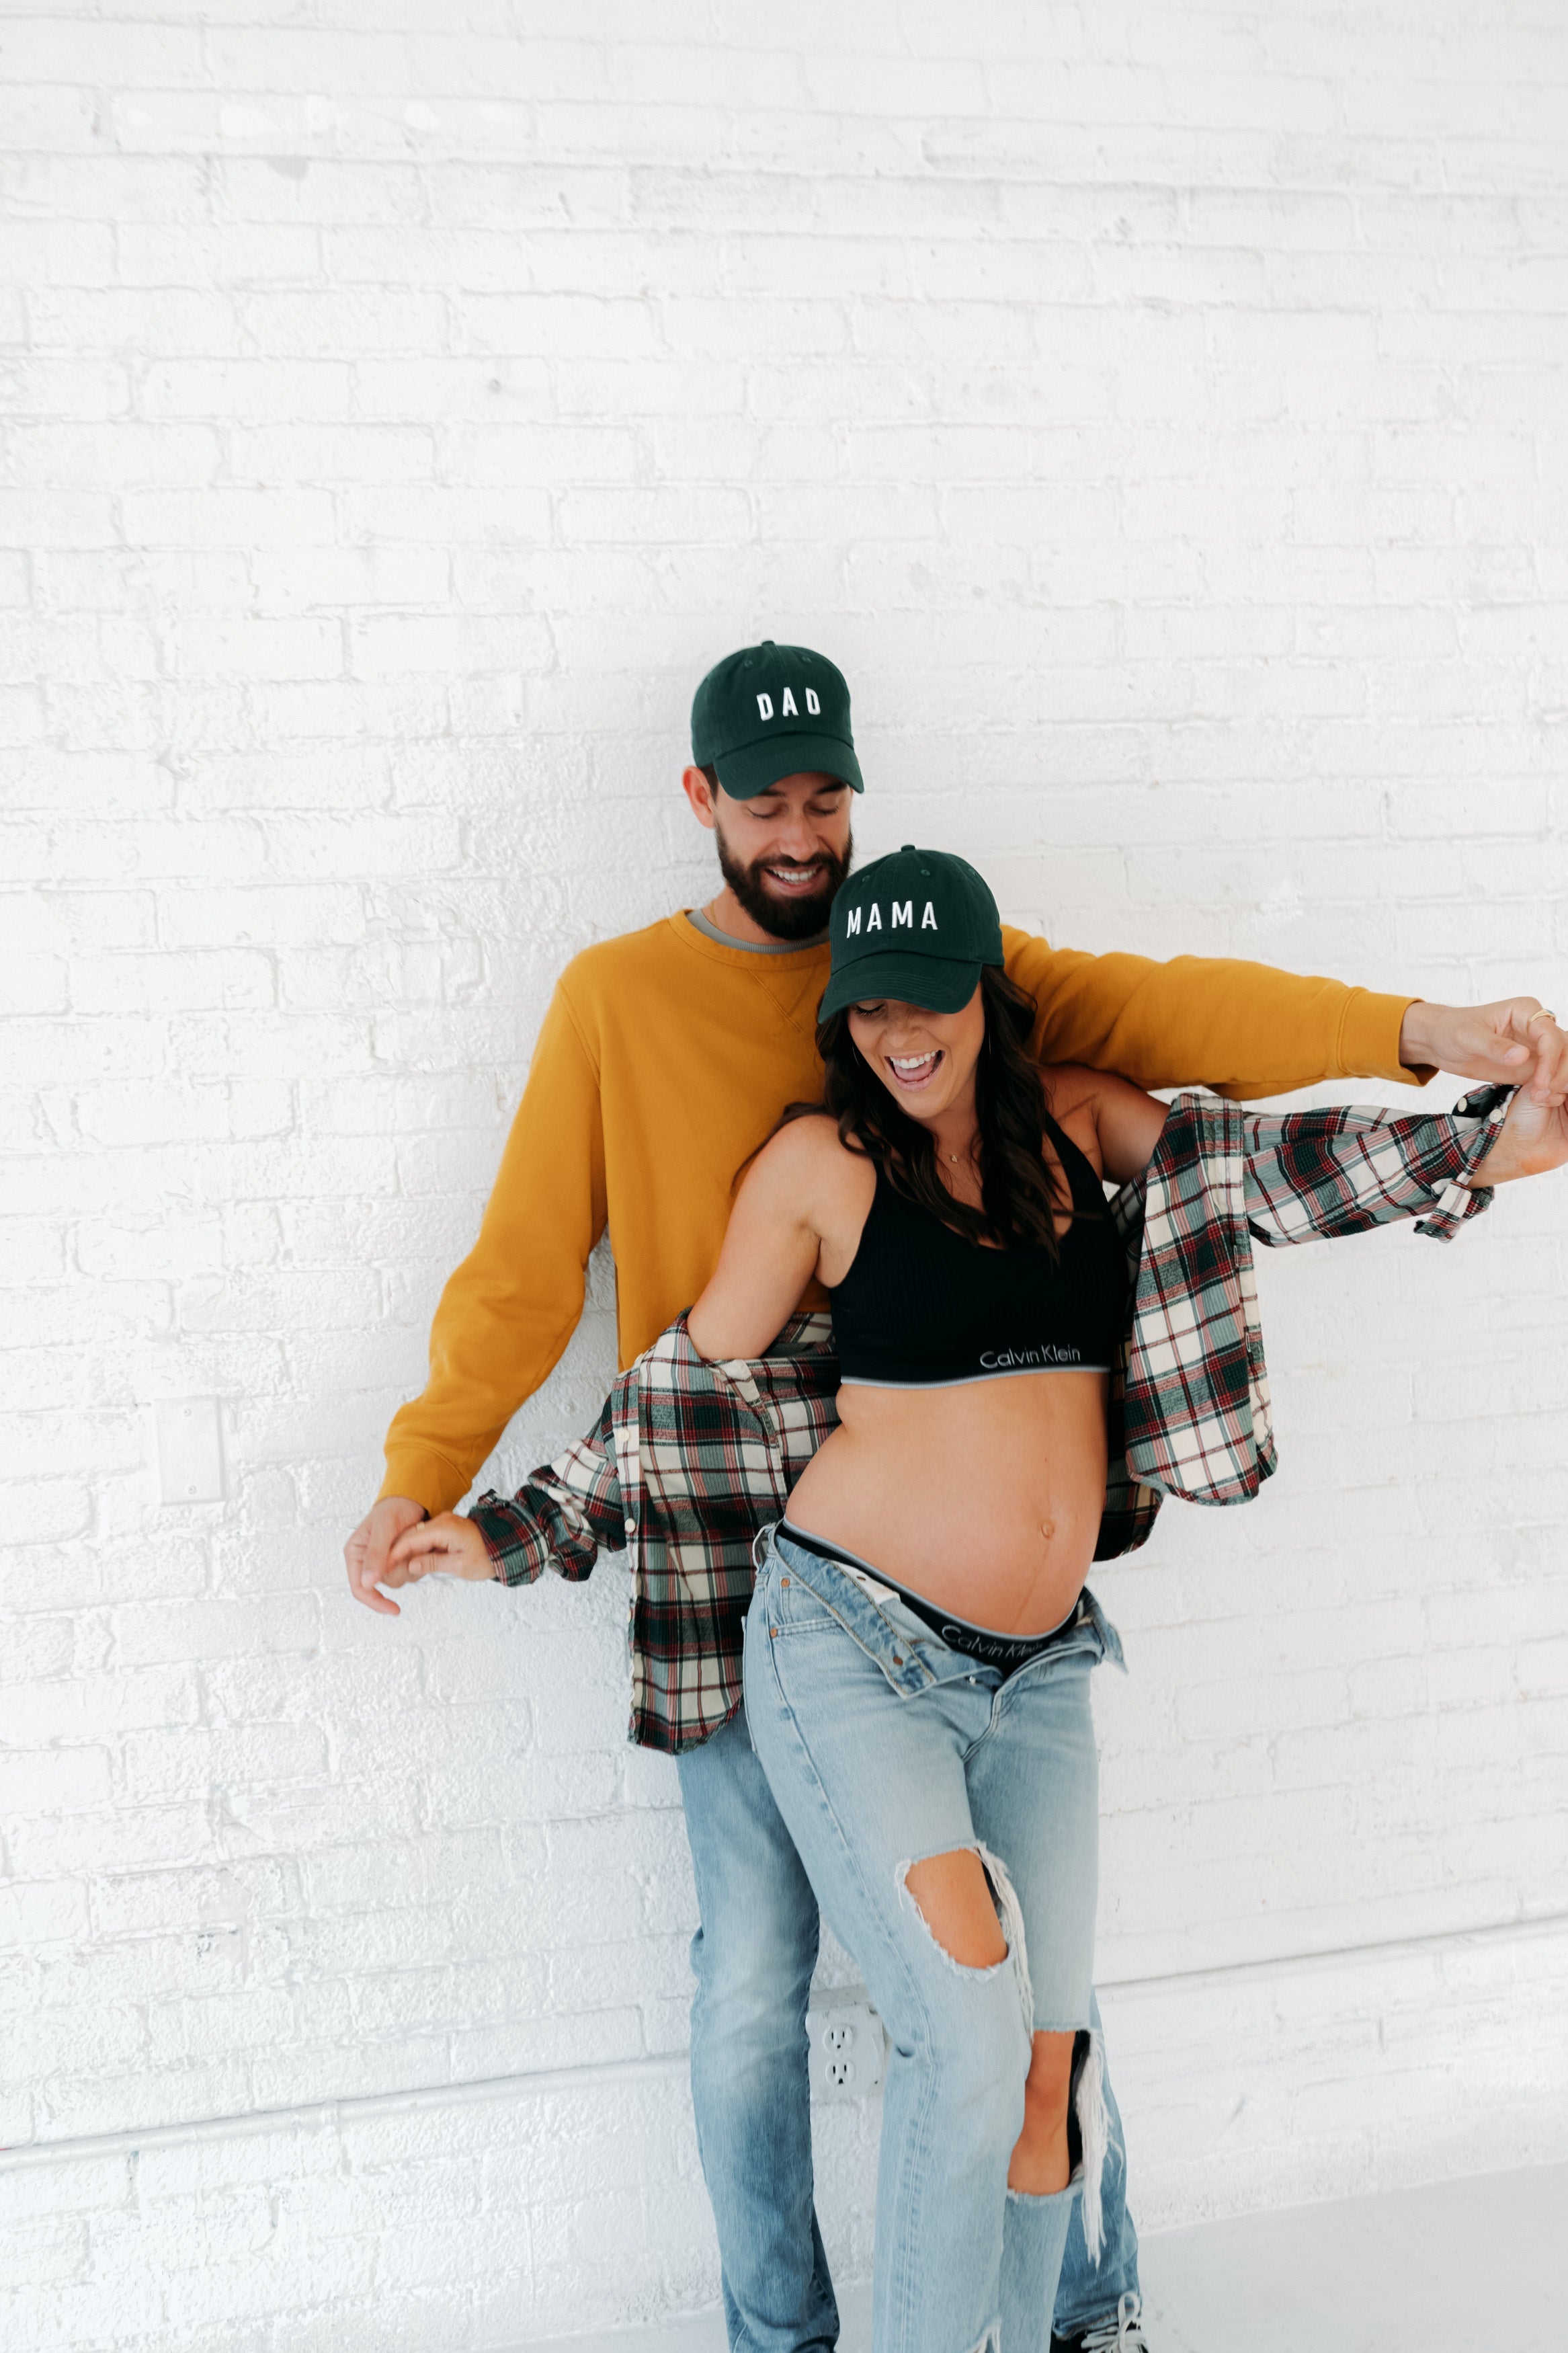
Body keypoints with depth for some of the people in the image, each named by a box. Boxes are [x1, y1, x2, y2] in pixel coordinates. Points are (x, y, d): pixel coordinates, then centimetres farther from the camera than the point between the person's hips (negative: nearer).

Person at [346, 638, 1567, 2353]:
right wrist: (419, 1475, -6)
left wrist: (1410, 1031, -21)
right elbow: (525, 1267, 1)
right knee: (754, 1978, 6)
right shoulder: (615, 1000, 0)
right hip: (737, 1563, -1)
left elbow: (1152, 1010, -8)